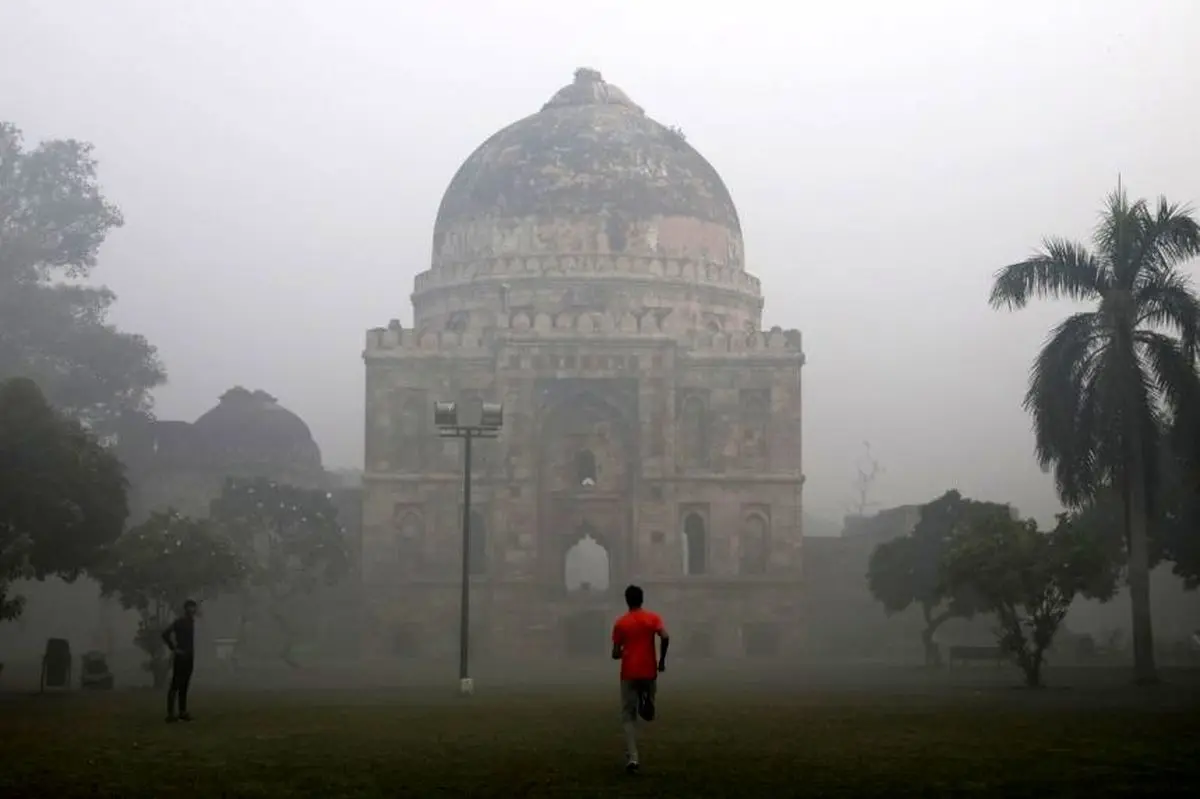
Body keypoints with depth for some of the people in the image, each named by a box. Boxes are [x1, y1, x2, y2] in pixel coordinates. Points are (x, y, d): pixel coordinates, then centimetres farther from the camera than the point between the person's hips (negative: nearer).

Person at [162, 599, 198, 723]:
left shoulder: (191, 622, 14)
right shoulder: (179, 622, -10)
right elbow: (165, 634, -20)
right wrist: (174, 648, -16)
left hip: (189, 658, 8)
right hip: (180, 657, -8)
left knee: (184, 686, 11)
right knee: (175, 685, -7)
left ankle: (182, 712, 15)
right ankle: (170, 713, -7)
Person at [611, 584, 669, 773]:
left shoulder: (620, 623, 2)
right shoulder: (653, 618, 3)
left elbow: (616, 654, 2)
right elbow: (665, 637, -15)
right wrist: (662, 659, -2)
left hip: (629, 674, 0)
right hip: (649, 671, 0)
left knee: (629, 716, 0)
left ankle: (632, 758, -12)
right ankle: (647, 701, -5)